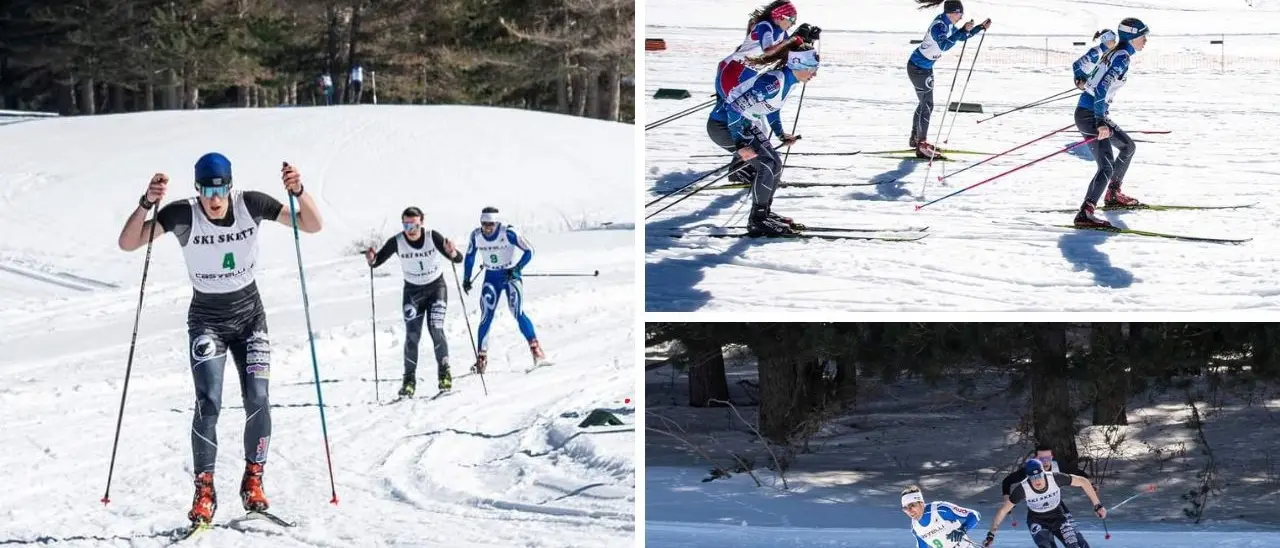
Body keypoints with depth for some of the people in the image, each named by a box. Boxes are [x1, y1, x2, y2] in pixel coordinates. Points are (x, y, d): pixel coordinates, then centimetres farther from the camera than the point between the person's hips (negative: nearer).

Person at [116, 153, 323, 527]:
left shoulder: (251, 204, -15)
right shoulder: (183, 215, -19)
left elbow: (312, 226, -14)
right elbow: (127, 244, -24)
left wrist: (299, 192, -33)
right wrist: (146, 204, -40)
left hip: (250, 316, 2)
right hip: (207, 320, -2)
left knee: (257, 400, -10)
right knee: (208, 404, -17)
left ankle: (253, 481, 9)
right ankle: (204, 491, -8)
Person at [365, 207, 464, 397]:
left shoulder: (433, 237, -20)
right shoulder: (396, 242, -18)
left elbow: (458, 259, -21)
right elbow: (377, 262, -11)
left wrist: (451, 252, -43)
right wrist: (371, 259, -34)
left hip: (436, 287, -1)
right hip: (413, 290, 1)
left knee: (436, 330, -14)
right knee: (412, 335, -7)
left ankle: (444, 374, -1)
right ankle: (409, 380, 0)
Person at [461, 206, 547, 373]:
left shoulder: (508, 233, -20)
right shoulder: (476, 236, -7)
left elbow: (529, 251, -15)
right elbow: (470, 256, 12)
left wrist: (517, 269, -25)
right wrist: (466, 278, 13)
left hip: (511, 276, -3)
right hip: (491, 278, 3)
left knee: (518, 313, -19)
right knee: (486, 318, -6)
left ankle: (536, 350, -13)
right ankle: (481, 358, 1)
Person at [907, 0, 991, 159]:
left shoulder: (947, 24, 4)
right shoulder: (939, 25, -26)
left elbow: (961, 37, 20)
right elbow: (944, 45, -42)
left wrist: (981, 28, 14)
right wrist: (963, 30, -42)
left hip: (925, 67, 10)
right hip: (918, 67, -10)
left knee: (924, 103, 20)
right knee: (927, 105, -8)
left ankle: (915, 138, 34)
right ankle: (922, 146, -5)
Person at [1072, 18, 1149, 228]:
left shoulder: (1115, 53, 13)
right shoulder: (1122, 58, -17)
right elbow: (1101, 88, -27)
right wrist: (1101, 123, -32)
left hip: (1095, 114, 10)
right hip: (1090, 116, -10)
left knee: (1128, 146, 25)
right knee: (1107, 166, -17)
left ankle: (1113, 194, 34)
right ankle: (1085, 214, -24)